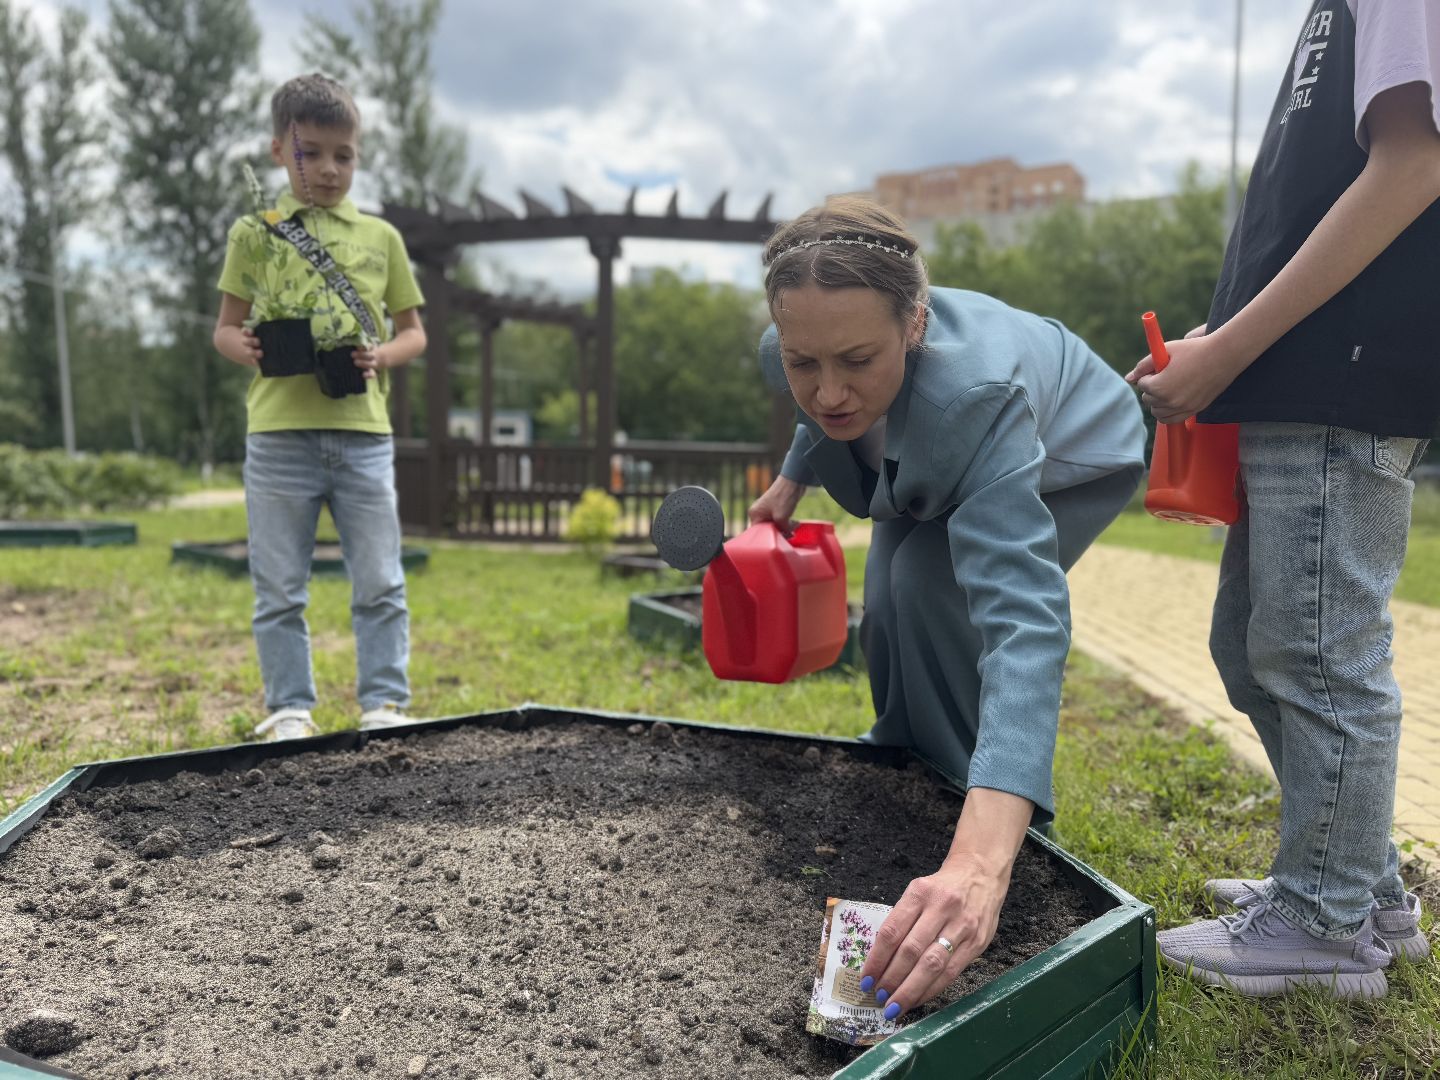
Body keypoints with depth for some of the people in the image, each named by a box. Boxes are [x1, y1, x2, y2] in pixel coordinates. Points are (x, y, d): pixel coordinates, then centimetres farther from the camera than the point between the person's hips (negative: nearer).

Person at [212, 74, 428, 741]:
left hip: (363, 432, 1)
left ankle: (384, 704, 15)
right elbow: (225, 328, 11)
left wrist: (381, 356, -8)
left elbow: (413, 332, 13)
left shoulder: (380, 237, 10)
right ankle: (290, 711, 18)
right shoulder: (254, 233, 8)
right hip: (279, 432, 0)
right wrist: (248, 348, -12)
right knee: (280, 588, 6)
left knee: (380, 583, 3)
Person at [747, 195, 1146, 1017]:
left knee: (930, 583, -26)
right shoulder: (791, 353, -29)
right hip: (937, 477, 6)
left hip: (1073, 466, -6)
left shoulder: (973, 394, -48)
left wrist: (981, 865, -67)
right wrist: (792, 478, 1)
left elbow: (1023, 622, -58)